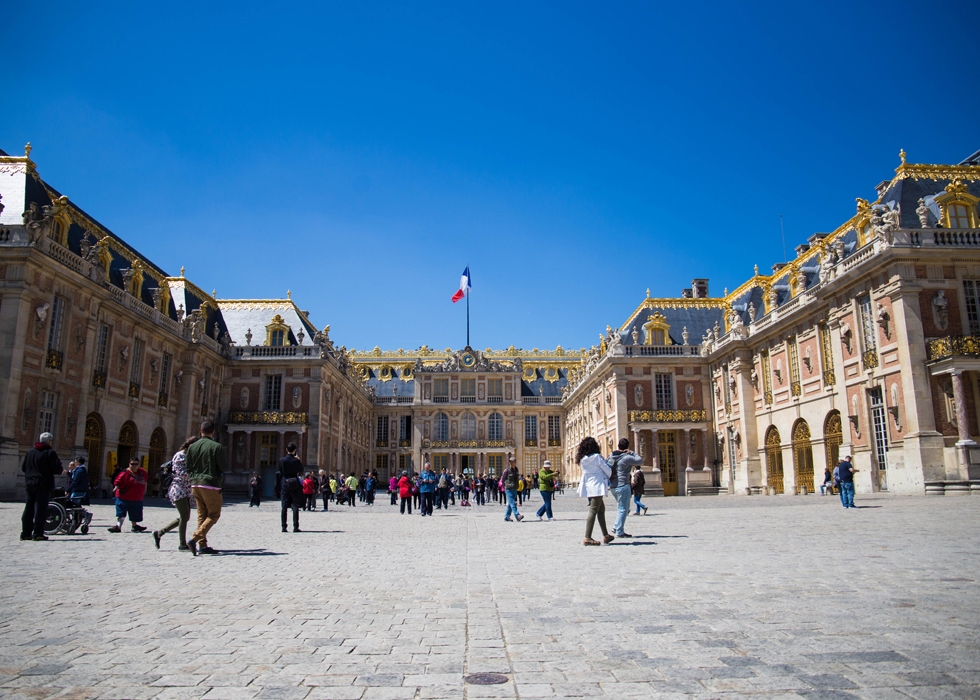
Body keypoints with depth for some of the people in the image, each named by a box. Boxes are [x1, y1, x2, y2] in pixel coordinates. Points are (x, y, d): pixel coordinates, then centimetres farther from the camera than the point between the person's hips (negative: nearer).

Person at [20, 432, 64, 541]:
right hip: (44, 485, -6)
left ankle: (26, 533, 14)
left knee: (28, 509, 11)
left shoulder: (30, 452, 12)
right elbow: (56, 468, -14)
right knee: (40, 509, -5)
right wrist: (61, 470, 7)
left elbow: (23, 468, 15)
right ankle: (38, 534, -7)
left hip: (30, 483, 6)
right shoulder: (50, 452, -8)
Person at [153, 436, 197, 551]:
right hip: (178, 490, -9)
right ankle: (183, 544, 0)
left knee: (184, 517, 10)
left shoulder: (188, 456, 15)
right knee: (184, 517, -7)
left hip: (185, 491, 9)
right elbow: (181, 473, -19)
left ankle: (159, 533, 21)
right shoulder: (179, 456, -11)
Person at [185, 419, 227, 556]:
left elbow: (188, 469, 8)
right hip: (211, 485, -6)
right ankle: (194, 539, -14)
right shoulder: (216, 446, -11)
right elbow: (224, 467, -9)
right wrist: (225, 457, 9)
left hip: (195, 484, 6)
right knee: (214, 515, 2)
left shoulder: (192, 446, 5)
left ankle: (202, 545, 12)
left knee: (202, 515, 13)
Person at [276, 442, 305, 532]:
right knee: (295, 506, 2)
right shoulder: (296, 461, -8)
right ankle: (295, 527, -1)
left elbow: (279, 473, 3)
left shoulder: (282, 460, -3)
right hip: (294, 485, -1)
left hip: (284, 485, 1)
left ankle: (284, 527, 4)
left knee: (284, 507, 5)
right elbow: (301, 472, 4)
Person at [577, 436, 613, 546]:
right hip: (597, 487, -8)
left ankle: (606, 535, 25)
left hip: (588, 487, 8)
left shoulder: (582, 459, 8)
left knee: (601, 510, 18)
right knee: (593, 511, -9)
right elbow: (607, 470, -5)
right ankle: (587, 538, -13)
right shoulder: (596, 457, -11)